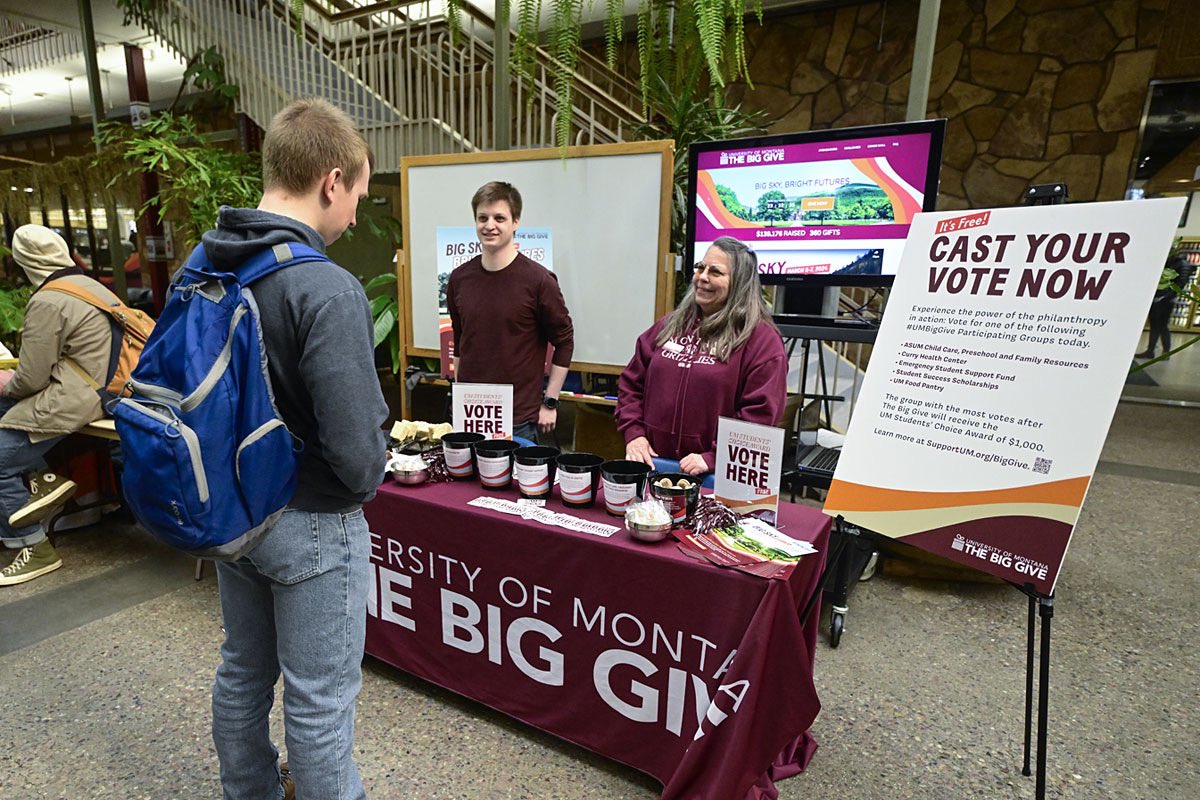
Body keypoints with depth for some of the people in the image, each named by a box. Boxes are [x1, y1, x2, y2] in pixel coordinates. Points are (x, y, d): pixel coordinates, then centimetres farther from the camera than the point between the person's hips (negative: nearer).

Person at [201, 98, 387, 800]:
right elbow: (357, 449, -28)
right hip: (311, 525, -8)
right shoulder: (327, 290, -26)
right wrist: (364, 484, -6)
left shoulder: (201, 264, -1)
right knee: (320, 702, 11)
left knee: (243, 672, 27)